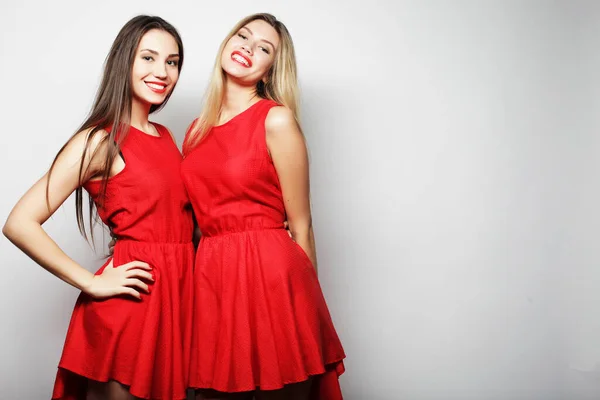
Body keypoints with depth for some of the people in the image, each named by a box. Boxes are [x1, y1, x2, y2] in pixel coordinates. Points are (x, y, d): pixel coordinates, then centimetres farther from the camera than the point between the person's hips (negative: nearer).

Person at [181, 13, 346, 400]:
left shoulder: (277, 120, -6)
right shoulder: (197, 129, 12)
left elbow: (301, 227, -3)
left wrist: (307, 305, 1)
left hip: (272, 276, -5)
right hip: (212, 280, 5)